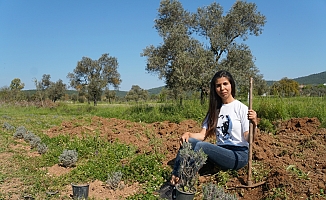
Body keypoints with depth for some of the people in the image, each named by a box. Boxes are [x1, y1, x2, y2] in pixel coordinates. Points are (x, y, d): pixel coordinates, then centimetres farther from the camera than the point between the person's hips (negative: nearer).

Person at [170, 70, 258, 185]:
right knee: (188, 141, -18)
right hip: (220, 151, 6)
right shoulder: (215, 110, 12)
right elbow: (203, 135, 7)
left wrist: (254, 124, -31)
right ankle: (175, 178, -23)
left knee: (201, 145, -29)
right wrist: (188, 134, -13)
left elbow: (248, 139, -11)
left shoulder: (241, 108, -4)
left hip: (239, 155, -5)